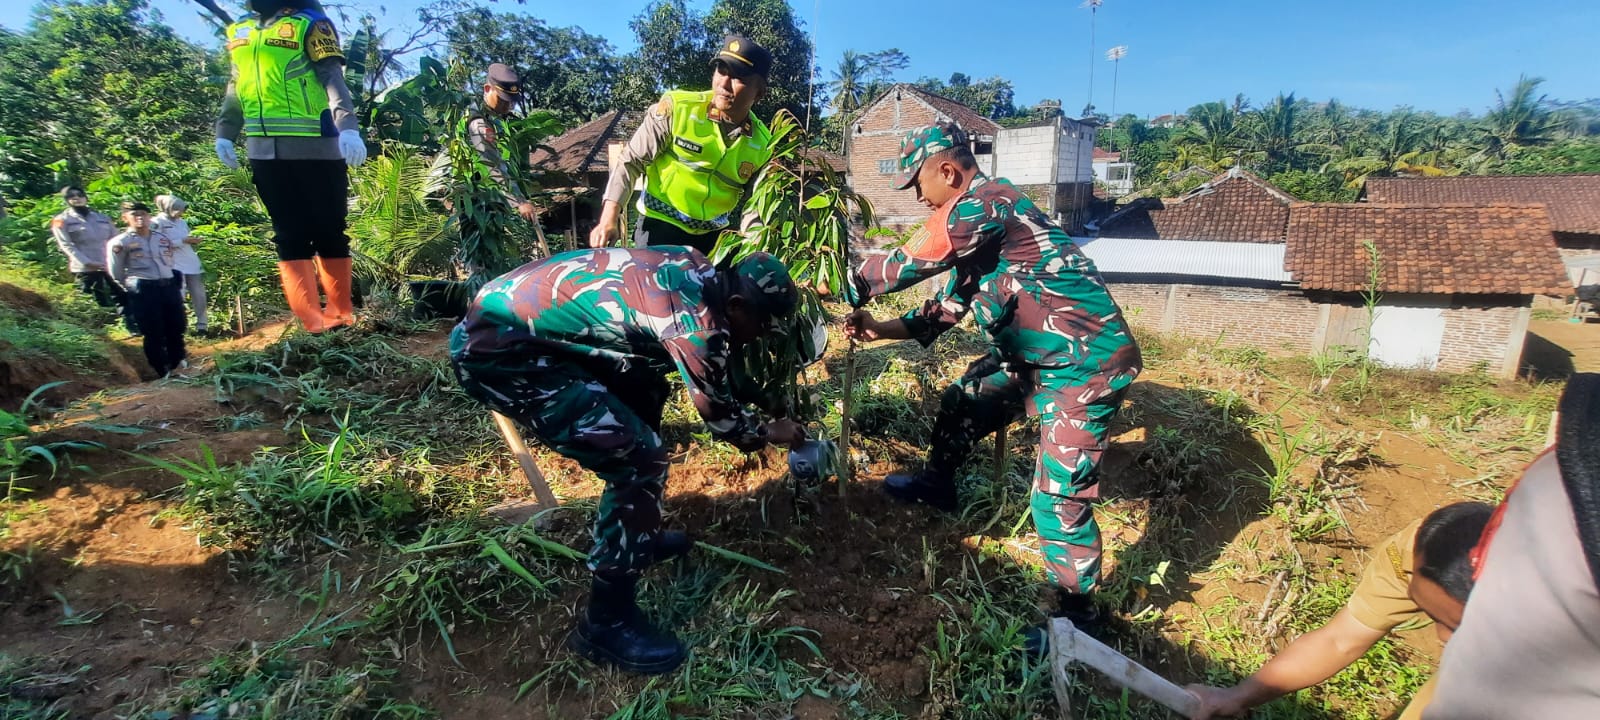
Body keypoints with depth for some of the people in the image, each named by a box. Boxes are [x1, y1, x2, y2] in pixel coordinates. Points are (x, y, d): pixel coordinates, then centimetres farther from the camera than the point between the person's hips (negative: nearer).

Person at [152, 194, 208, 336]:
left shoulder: (182, 222, 18)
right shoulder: (157, 222, -3)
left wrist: (193, 241, 2)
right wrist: (183, 241, -17)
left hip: (192, 264, 6)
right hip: (175, 266, -6)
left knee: (199, 296, 5)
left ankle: (201, 326, 13)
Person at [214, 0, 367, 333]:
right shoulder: (240, 32, 18)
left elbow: (333, 80, -14)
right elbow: (236, 90, 23)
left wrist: (347, 128, -28)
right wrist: (224, 134, 15)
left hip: (314, 149, -6)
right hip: (265, 151, 6)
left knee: (328, 231, 0)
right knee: (290, 235, 1)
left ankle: (341, 312, 9)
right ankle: (313, 318, 2)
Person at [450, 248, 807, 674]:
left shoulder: (698, 272, 6)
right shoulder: (697, 324, -20)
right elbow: (720, 415, -3)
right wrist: (767, 434, 16)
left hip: (512, 312, 11)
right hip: (498, 350, -10)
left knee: (644, 394, 19)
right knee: (639, 457, -13)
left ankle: (630, 536, 34)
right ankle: (606, 624, 3)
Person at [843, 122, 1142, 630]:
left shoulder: (982, 204, -20)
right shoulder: (976, 215, 12)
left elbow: (907, 265, -16)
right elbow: (949, 307, 14)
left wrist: (845, 284, -1)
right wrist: (879, 330, 8)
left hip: (1082, 363, -10)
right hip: (1035, 355, 10)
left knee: (1059, 501, -7)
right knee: (960, 405, 22)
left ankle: (1077, 618, 12)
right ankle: (938, 485, 47)